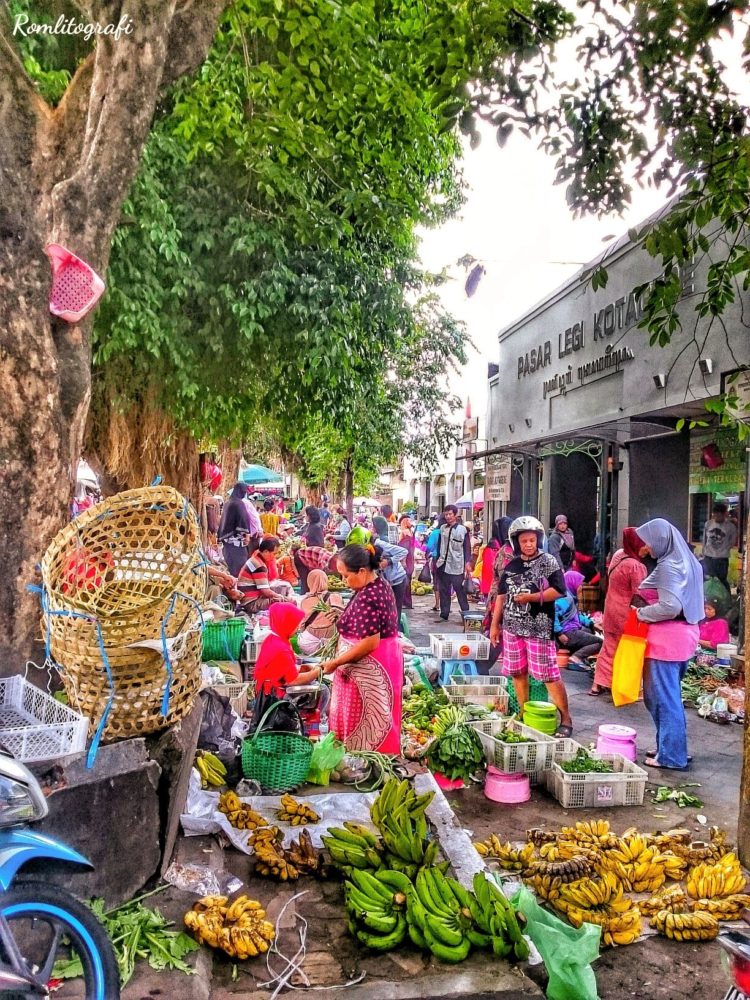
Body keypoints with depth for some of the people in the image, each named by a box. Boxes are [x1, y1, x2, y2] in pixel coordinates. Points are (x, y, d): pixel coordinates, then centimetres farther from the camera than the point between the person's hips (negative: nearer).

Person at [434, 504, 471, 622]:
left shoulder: (463, 529, -4)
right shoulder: (442, 528, 10)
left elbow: (467, 548, -4)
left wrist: (467, 563, -11)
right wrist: (437, 560, 12)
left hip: (456, 566, -5)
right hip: (443, 564, 5)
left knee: (460, 590, -2)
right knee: (444, 590, 9)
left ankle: (466, 613, 5)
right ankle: (444, 614, 15)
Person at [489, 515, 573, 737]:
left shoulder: (548, 562, -3)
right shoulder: (512, 565, 12)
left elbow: (558, 591, -11)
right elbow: (502, 595, 16)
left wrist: (532, 597, -19)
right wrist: (495, 624, 14)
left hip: (539, 628, -6)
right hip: (513, 627, 6)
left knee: (549, 675, -6)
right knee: (518, 673, 12)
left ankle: (565, 719, 5)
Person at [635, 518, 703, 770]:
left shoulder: (667, 566, -17)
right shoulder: (686, 561, 12)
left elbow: (669, 607, -24)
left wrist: (641, 614, -10)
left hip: (667, 636, -10)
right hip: (685, 633, 10)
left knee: (663, 697, 0)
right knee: (668, 694, 19)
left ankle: (671, 756, 8)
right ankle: (669, 746, 27)